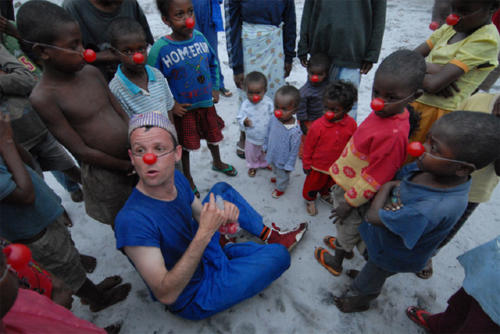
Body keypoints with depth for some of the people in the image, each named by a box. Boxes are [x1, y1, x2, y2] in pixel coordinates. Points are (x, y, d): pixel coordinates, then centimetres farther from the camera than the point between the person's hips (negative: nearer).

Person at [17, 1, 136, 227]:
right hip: (104, 174, -5)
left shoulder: (91, 73, -1)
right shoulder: (43, 98, -17)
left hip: (135, 159, 5)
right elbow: (81, 151, -17)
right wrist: (127, 166, -13)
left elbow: (123, 114, 3)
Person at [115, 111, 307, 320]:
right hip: (194, 297, -7)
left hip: (202, 254, 7)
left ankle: (267, 233, 21)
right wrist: (204, 234, -42)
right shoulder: (132, 220, -36)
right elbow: (166, 295, -33)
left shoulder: (175, 178, -13)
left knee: (222, 189, 9)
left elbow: (201, 215, 1)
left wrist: (221, 211, -23)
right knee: (279, 255, -10)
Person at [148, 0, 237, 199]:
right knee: (185, 145, 10)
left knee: (213, 135, 22)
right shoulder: (160, 48, -19)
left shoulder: (199, 37, -6)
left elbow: (213, 63, 10)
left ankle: (217, 163, 52)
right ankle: (187, 179, 35)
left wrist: (215, 88, 5)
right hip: (182, 108, -4)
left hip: (207, 103, 4)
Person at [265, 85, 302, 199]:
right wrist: (266, 147, 12)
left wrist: (289, 166, -15)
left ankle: (280, 188, 55)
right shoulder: (274, 119, -20)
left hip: (283, 161, -5)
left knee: (282, 175, 26)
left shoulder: (294, 131, -37)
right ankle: (277, 177, 68)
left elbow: (294, 151, -24)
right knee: (275, 170, 36)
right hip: (272, 155, 6)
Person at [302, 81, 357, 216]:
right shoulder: (318, 125, -29)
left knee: (330, 183, 30)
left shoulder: (351, 124, -18)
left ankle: (324, 194, 62)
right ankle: (309, 200, 50)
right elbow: (308, 147, -15)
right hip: (318, 165, -3)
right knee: (313, 184, 21)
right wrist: (306, 165, -5)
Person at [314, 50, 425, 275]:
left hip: (355, 192, -7)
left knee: (347, 227, 20)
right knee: (349, 227, 32)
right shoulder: (385, 112, -9)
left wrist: (348, 203, -16)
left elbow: (373, 180, -28)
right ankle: (346, 246, 61)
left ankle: (336, 263, 48)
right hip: (348, 183, 7)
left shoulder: (393, 134, -37)